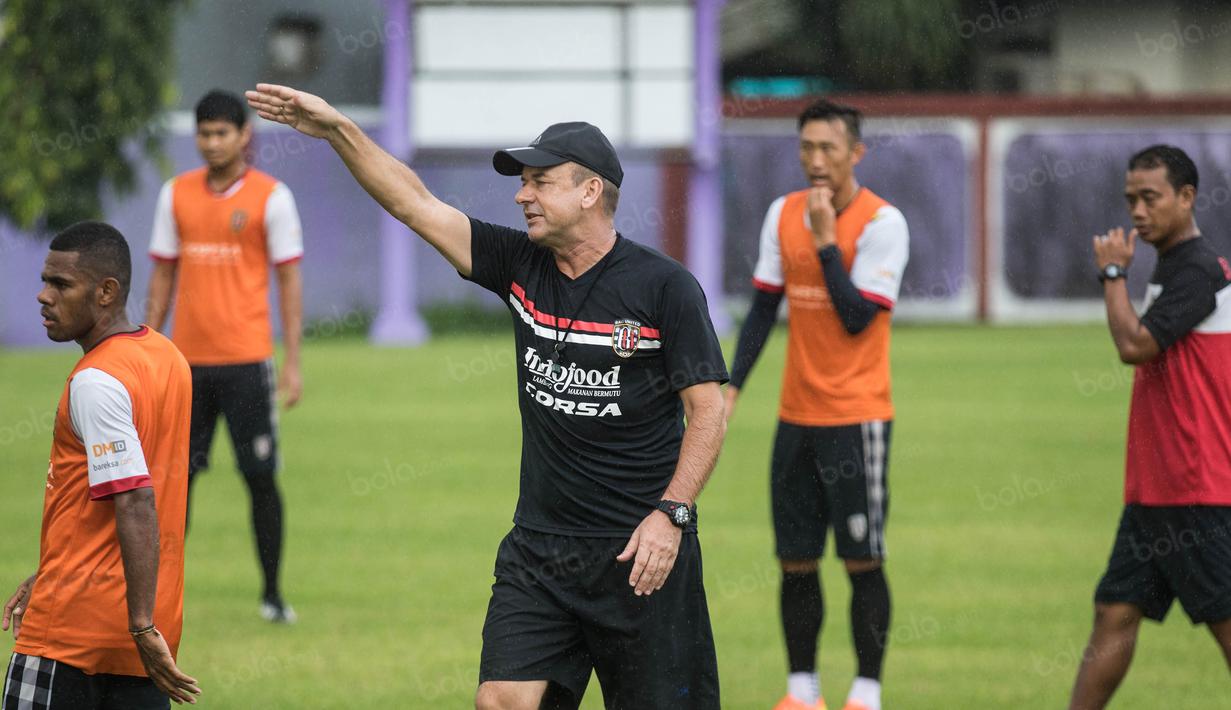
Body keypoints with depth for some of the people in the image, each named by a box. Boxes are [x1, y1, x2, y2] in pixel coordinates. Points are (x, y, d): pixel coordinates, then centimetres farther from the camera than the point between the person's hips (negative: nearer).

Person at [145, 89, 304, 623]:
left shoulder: (271, 197, -2)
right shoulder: (176, 194, 9)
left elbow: (289, 280, -1)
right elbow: (163, 274, 14)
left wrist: (293, 362, -6)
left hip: (247, 358, -3)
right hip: (187, 359, 3)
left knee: (261, 477, -1)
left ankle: (272, 594, 7)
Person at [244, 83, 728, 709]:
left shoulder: (665, 287, -8)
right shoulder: (520, 265, 6)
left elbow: (707, 412, -8)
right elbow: (415, 204, 7)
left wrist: (670, 514, -18)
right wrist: (339, 131, -1)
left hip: (641, 550, -4)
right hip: (539, 547, 4)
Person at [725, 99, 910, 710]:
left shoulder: (882, 222, -10)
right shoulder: (783, 214, 7)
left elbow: (857, 317, -15)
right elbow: (764, 306, 12)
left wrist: (826, 240, -18)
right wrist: (731, 386, 6)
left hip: (856, 416, -5)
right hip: (796, 413, 5)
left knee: (862, 559, -3)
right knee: (796, 561, 7)